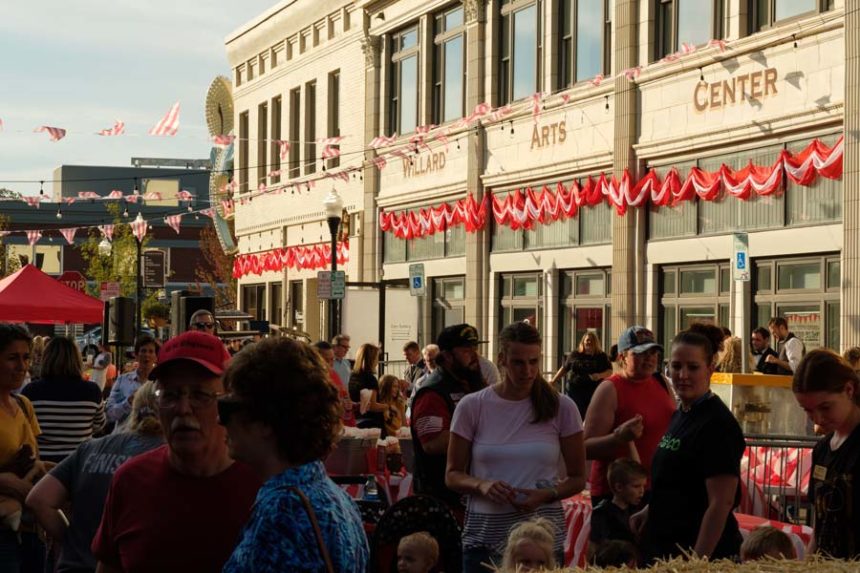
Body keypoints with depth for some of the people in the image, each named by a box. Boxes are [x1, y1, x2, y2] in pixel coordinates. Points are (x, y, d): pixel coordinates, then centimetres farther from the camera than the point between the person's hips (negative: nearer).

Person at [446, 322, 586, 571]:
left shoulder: (561, 407, 0)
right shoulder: (471, 406, -1)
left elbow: (577, 478, 5)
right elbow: (453, 475, 4)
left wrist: (547, 495, -15)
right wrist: (481, 485, -17)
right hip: (484, 534, 0)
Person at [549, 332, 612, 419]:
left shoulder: (601, 356, 4)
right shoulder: (575, 355, 7)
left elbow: (610, 371, 2)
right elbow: (564, 368, 16)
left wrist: (600, 375, -17)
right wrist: (554, 380, 14)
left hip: (594, 392, -1)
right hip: (576, 391, 1)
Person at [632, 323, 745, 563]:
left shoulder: (717, 424, -15)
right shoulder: (680, 415, 11)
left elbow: (721, 503, -19)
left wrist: (698, 561, -22)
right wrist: (650, 511, 8)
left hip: (703, 552, -8)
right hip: (665, 548, 8)